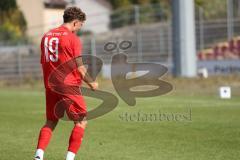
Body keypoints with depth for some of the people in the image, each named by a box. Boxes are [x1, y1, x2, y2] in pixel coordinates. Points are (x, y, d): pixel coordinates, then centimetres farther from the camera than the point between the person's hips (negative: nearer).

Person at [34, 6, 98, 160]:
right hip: (69, 86, -7)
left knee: (50, 122, 15)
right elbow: (79, 66, -12)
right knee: (81, 121, 6)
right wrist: (91, 82, 2)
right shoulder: (73, 38, -10)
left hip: (50, 86, 7)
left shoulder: (46, 36, 10)